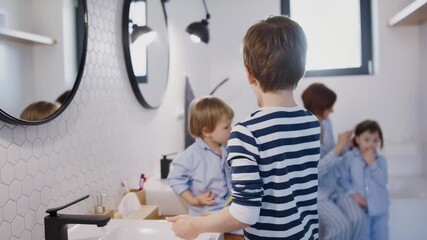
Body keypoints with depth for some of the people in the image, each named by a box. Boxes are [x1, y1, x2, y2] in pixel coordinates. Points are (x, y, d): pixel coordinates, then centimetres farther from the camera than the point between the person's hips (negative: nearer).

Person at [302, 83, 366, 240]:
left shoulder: (326, 122, 1)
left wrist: (346, 145, -5)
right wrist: (338, 148, -23)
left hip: (334, 186, 6)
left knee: (357, 219, -16)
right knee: (341, 226, -23)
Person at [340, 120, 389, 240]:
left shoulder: (381, 160, 1)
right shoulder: (349, 157, -5)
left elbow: (382, 181, -11)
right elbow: (343, 179, -5)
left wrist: (372, 164, -16)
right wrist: (354, 193, -17)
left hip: (380, 207, 2)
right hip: (360, 207, -2)